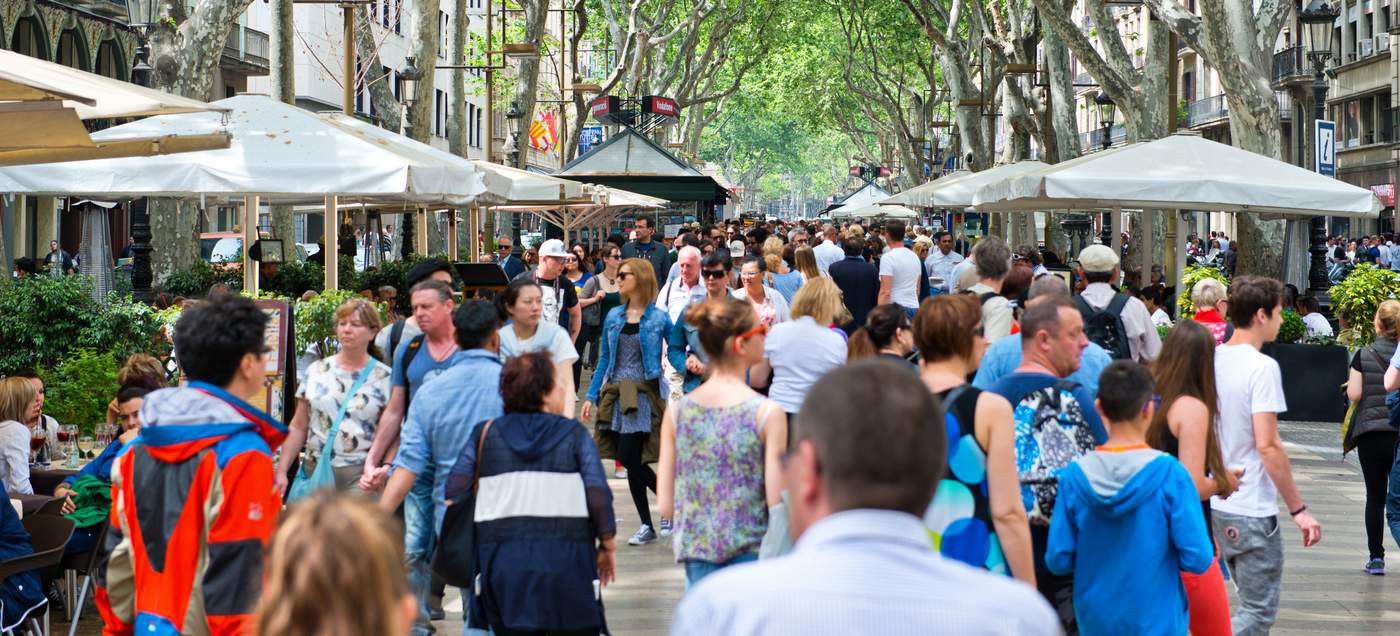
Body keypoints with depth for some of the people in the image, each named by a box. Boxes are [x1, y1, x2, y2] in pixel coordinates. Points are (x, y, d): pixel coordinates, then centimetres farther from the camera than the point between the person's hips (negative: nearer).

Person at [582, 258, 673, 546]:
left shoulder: (659, 318, -3)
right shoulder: (613, 317, 10)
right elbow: (604, 358, 13)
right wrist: (592, 395, 10)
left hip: (644, 393, -5)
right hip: (617, 393, 5)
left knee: (628, 456, -15)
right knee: (632, 460, 5)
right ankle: (647, 525, 13)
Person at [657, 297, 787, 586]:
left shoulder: (677, 411, 1)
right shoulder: (767, 413, -10)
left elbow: (665, 505, 2)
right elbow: (777, 503, -12)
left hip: (697, 551, 4)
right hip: (751, 550, -4)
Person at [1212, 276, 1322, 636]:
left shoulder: (1212, 359, 6)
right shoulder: (1262, 367, -16)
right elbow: (1267, 446, -21)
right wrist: (1298, 509, -15)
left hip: (1215, 504, 8)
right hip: (1252, 511, -8)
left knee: (1253, 604, 20)